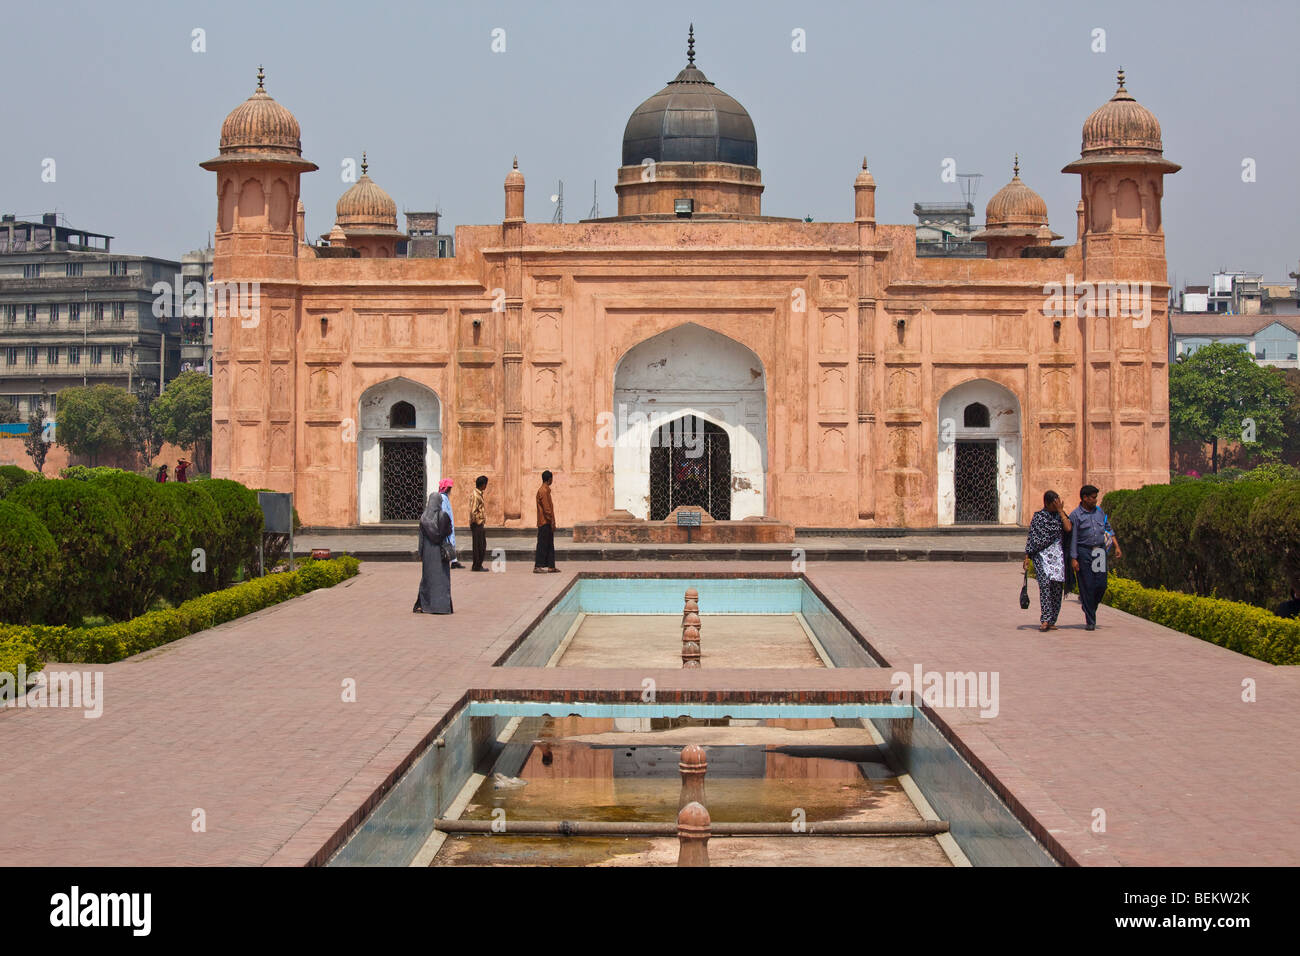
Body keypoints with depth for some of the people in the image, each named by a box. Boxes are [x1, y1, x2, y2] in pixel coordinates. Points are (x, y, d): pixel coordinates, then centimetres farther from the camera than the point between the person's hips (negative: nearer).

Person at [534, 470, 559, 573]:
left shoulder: (546, 490, 16)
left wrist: (552, 521, 19)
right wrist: (552, 521, -17)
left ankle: (551, 566, 14)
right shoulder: (543, 491, -14)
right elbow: (546, 508, -19)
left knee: (550, 545, 11)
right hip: (544, 522, -10)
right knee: (542, 545, -8)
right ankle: (537, 567, -8)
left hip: (547, 523, 10)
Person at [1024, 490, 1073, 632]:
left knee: (1056, 586, -3)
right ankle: (1045, 619, -24)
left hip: (1057, 555, 2)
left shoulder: (1060, 515, 13)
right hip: (1041, 555, -2)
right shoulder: (1038, 516, 8)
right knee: (1045, 583, -18)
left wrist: (1061, 511, -3)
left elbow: (1068, 528, -7)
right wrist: (1027, 557, 0)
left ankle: (1051, 621, 5)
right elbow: (1031, 537, 6)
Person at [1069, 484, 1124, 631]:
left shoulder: (1100, 512, 13)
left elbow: (1108, 529, 21)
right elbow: (1073, 538, -5)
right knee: (1087, 586, -3)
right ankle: (1090, 621, 2)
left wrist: (1117, 546, 12)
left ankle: (1089, 607, 24)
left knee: (1102, 584, -3)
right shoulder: (1075, 515, -3)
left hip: (1100, 551, 5)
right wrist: (1073, 558, -10)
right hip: (1084, 552, -5)